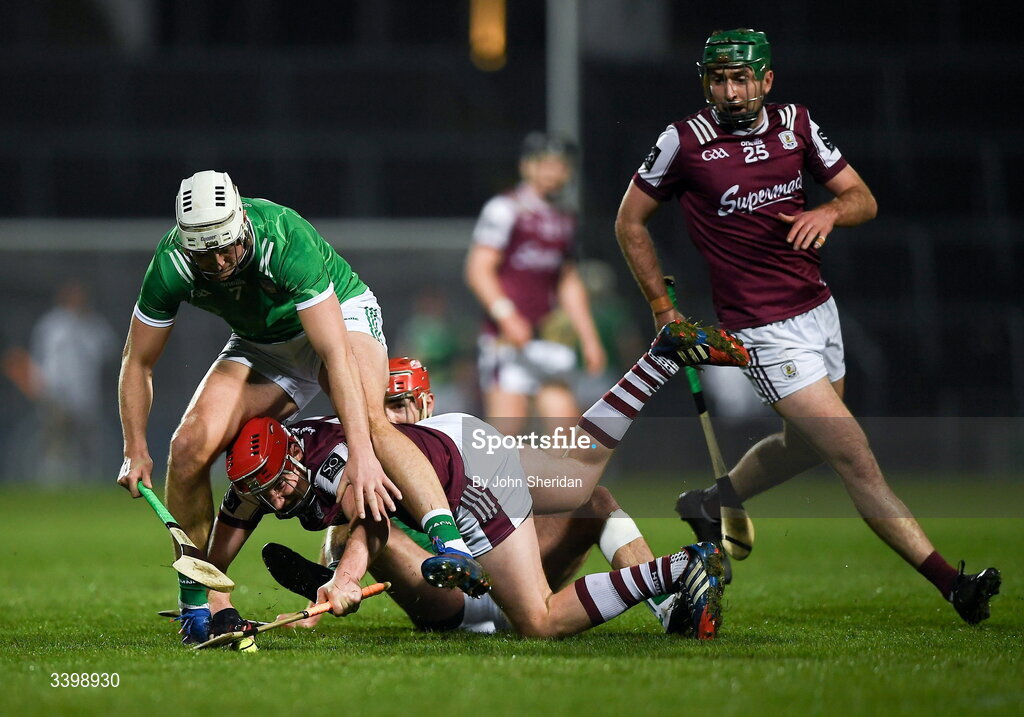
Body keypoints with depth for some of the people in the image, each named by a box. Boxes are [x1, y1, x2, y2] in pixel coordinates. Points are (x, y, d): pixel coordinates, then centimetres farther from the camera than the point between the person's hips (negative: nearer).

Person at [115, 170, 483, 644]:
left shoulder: (284, 239, -37)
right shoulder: (171, 264, -24)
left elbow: (336, 353, -41)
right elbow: (138, 362, -7)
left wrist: (362, 454, -48)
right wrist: (136, 451, -16)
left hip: (341, 314, -4)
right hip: (261, 345, 4)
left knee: (368, 418, -35)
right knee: (190, 445, -17)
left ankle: (450, 542, -47)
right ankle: (194, 604, 0)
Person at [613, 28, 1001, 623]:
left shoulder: (794, 124, 4)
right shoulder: (685, 142, -9)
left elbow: (864, 199, 6)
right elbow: (630, 222, 3)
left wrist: (829, 212, -17)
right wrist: (665, 309, 1)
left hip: (820, 308, 6)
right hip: (766, 330, -6)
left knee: (806, 444, 22)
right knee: (855, 457, -10)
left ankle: (716, 501, 47)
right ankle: (951, 583, -12)